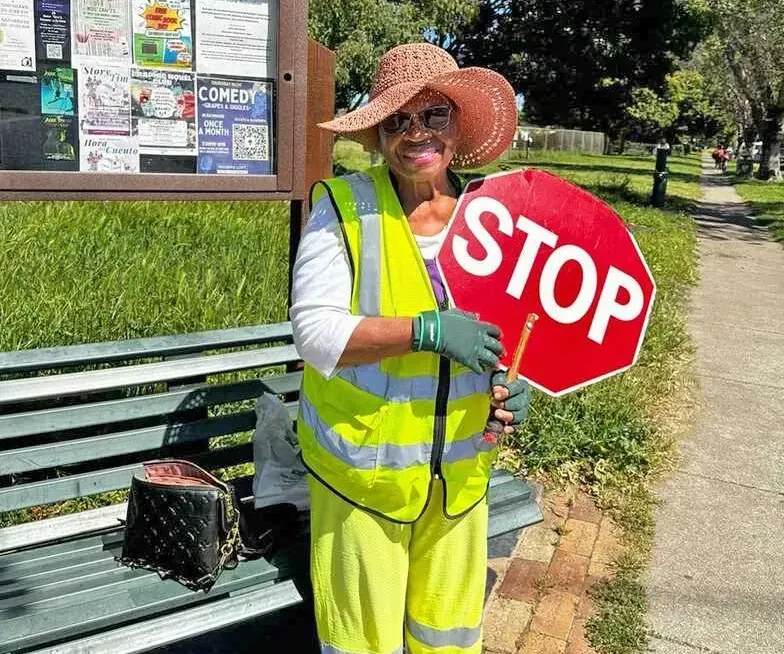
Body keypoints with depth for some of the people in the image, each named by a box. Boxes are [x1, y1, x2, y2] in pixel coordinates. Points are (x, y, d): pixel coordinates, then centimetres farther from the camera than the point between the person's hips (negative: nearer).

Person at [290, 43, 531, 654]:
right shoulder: (344, 207, -11)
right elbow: (315, 332, -19)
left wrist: (514, 383, -6)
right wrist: (427, 330, -27)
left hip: (460, 470, 4)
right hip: (363, 466, -3)